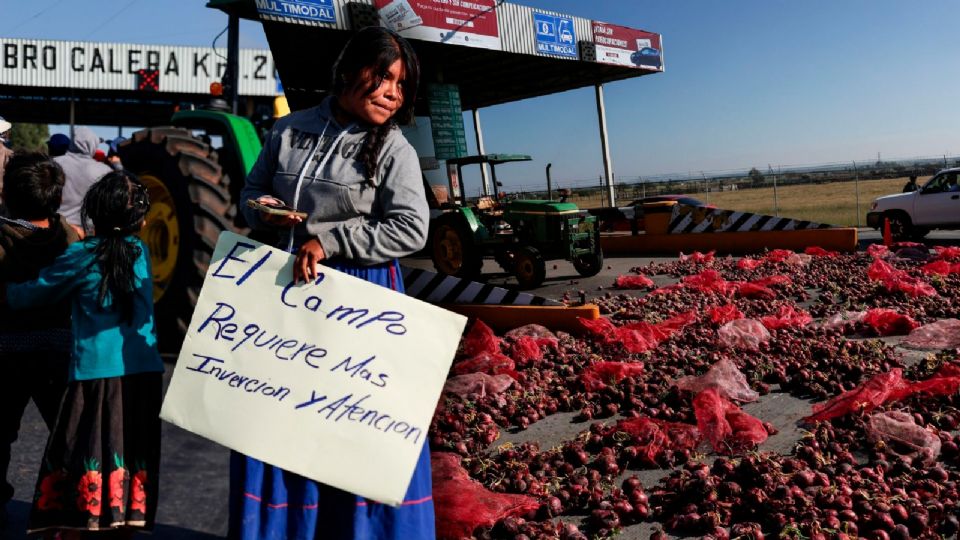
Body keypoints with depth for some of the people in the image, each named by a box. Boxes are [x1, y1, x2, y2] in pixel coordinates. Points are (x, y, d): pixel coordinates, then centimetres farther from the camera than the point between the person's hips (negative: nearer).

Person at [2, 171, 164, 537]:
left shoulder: (81, 256, -4)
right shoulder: (140, 251, 7)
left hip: (97, 374, -4)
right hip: (144, 372, 4)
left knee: (83, 456, 7)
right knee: (133, 456, 11)